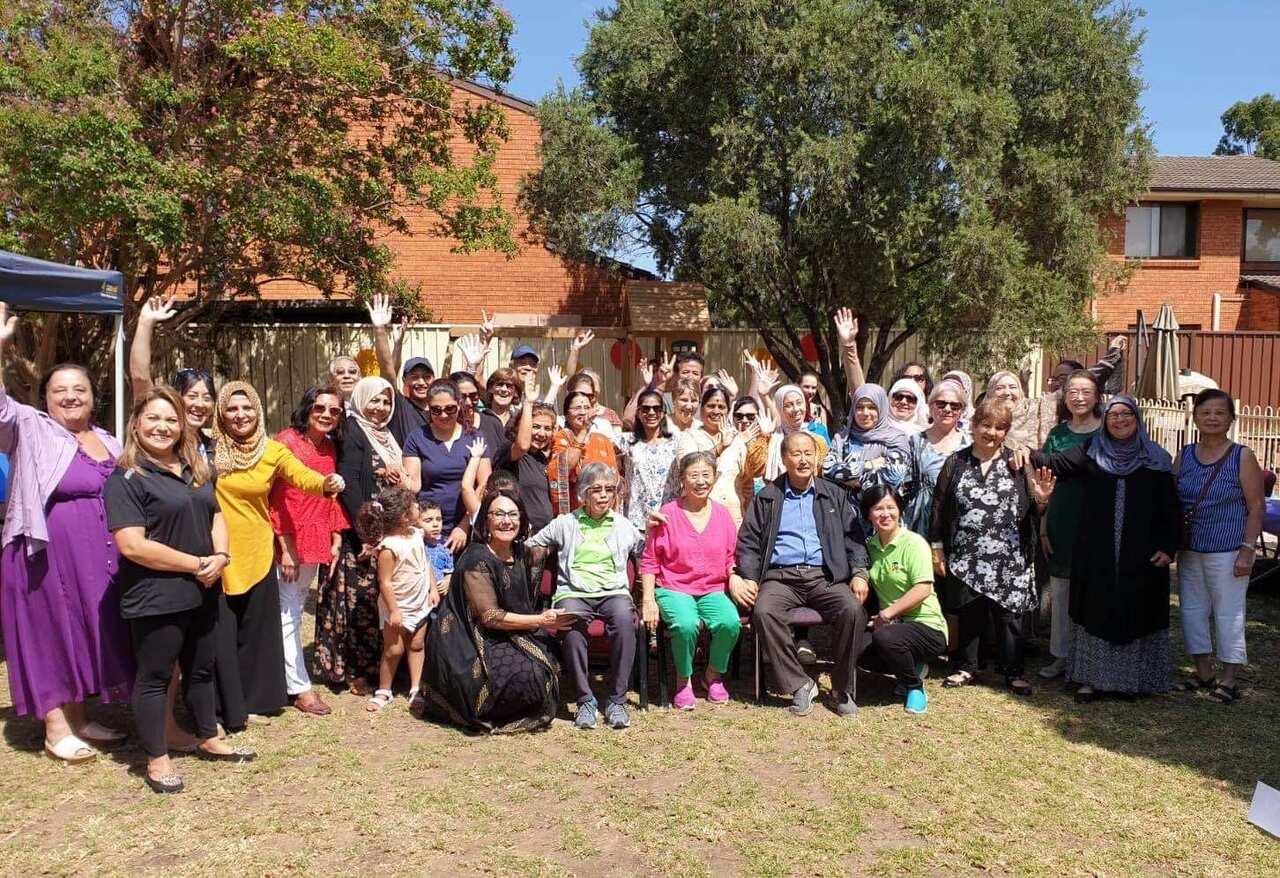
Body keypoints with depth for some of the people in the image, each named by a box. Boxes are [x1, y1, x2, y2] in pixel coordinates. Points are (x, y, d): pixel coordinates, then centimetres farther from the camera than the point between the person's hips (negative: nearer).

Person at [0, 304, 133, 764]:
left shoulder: (109, 441, 12)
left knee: (87, 633, 14)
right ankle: (55, 730, 14)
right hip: (48, 554, -6)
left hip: (95, 557, 6)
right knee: (51, 633, 2)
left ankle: (78, 718, 28)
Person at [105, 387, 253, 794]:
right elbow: (132, 546, -20)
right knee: (154, 676, 7)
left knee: (201, 669, 19)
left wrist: (220, 556, -6)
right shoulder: (126, 478, -13)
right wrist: (196, 564, -18)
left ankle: (209, 739, 36)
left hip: (202, 592, 7)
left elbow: (215, 516, 15)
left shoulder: (195, 470, 11)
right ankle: (157, 760, 20)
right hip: (155, 598, -7)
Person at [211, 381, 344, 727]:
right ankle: (223, 708, 18)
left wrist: (325, 483, -40)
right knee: (219, 633, 4)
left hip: (256, 554, 2)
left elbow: (301, 476, -18)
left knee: (256, 629, 13)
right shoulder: (208, 448, -4)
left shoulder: (273, 451, -3)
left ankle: (251, 700, 30)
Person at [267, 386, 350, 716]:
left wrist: (336, 539, 8)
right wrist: (285, 547, -16)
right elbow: (275, 497, -13)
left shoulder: (330, 448, 10)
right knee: (288, 615, 2)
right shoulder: (287, 441, -11)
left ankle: (287, 675, 26)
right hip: (290, 543, -7)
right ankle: (299, 686, 9)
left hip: (316, 543, 7)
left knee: (295, 610, 15)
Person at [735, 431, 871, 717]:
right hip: (780, 577, 0)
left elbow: (854, 537, 13)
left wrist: (859, 573, -4)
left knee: (852, 609, -29)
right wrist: (749, 578, -6)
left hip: (825, 576, 1)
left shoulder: (835, 495, 18)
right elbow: (748, 542, 10)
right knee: (763, 611, -32)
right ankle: (799, 685, -19)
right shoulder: (766, 498, 14)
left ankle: (842, 689, -11)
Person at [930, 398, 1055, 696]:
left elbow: (1032, 511, 7)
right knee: (968, 613, 11)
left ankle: (1013, 672, 19)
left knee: (1008, 615, 5)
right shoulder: (956, 463, 6)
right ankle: (966, 667, 26)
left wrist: (1041, 498, -15)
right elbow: (939, 507, 6)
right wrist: (937, 548, 3)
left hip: (1008, 560, -1)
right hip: (965, 558, 1)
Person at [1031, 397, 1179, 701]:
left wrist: (1168, 547, -5)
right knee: (1096, 612, 5)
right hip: (1097, 555, 0)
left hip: (1141, 557, 0)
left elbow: (1170, 507, 2)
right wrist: (1027, 454, -23)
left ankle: (1132, 679, 18)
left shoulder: (1157, 459, 4)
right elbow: (1057, 463, -6)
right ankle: (1091, 677, 13)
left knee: (1135, 613, 5)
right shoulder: (1091, 453, 6)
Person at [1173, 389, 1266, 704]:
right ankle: (1204, 672, 25)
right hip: (1189, 550, 5)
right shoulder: (1184, 456, 5)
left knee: (1228, 614, 2)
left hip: (1227, 553, -5)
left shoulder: (1242, 457, -7)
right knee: (1191, 610, 11)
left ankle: (1229, 679, 14)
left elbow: (1256, 507, -8)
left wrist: (1247, 550, -14)